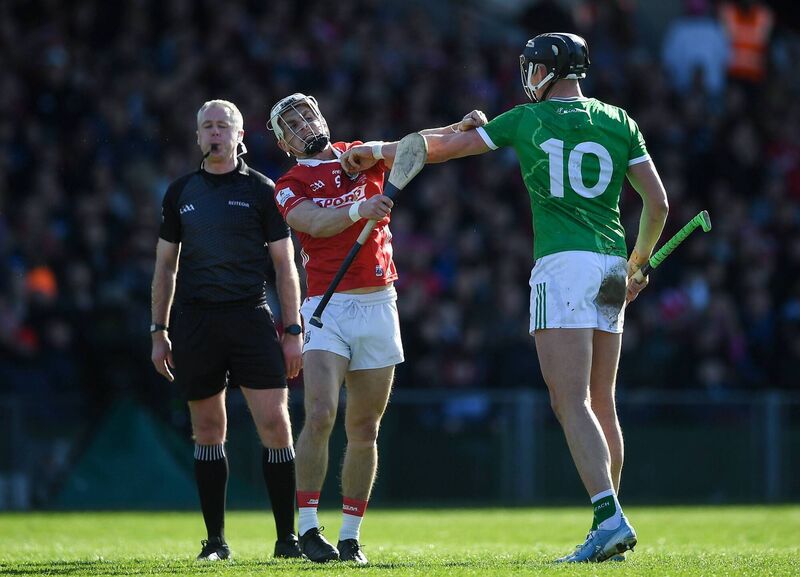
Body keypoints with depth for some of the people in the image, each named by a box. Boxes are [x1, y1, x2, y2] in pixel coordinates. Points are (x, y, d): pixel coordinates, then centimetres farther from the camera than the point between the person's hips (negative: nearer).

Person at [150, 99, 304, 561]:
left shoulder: (260, 190, 4)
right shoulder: (181, 193, 11)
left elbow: (285, 264, 4)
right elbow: (166, 264, 17)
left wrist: (293, 331, -2)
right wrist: (160, 332, 11)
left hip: (250, 315, -2)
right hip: (194, 320, 2)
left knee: (275, 422, -10)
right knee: (208, 431, 5)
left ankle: (287, 536, -3)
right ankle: (216, 539, 13)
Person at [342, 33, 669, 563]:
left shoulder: (527, 120, 5)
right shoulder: (618, 122, 12)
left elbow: (442, 147, 13)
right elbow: (658, 204, 9)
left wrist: (378, 151, 27)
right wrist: (638, 263, 24)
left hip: (563, 264, -5)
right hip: (611, 266, 5)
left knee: (572, 403, -11)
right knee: (602, 405, 12)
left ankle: (610, 519, -25)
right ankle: (608, 522, 12)